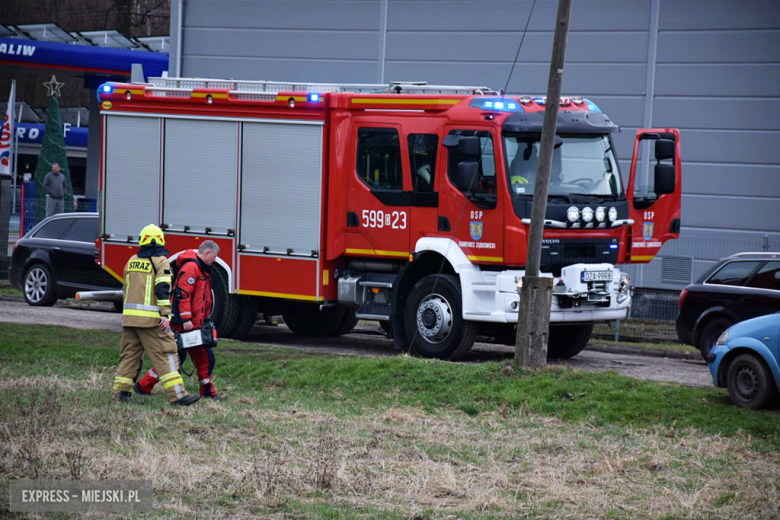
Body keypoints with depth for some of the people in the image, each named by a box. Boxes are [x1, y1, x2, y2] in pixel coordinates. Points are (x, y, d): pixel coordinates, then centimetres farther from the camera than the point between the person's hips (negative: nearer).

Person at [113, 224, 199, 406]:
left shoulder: (132, 261, 15)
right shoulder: (161, 262, -4)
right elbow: (163, 289, -14)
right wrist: (165, 314, -17)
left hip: (129, 316, 6)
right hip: (151, 318, -6)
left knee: (129, 353, 13)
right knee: (165, 355, -6)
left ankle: (121, 391, 11)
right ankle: (177, 395, -10)